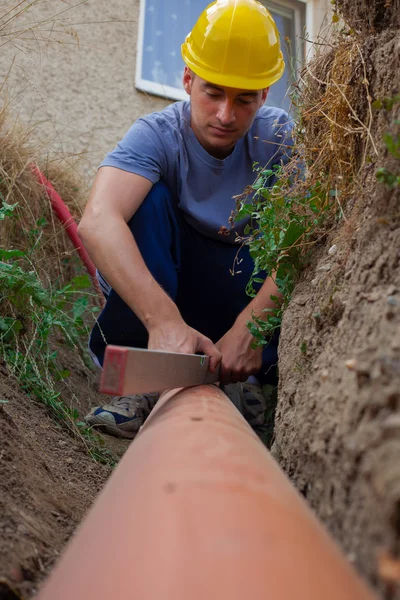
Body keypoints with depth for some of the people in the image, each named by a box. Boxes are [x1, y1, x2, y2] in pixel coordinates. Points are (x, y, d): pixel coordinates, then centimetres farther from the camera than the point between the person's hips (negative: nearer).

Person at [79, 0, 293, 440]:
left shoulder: (279, 137, -12)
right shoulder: (158, 135, -20)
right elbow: (97, 222, -39)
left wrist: (248, 325, -37)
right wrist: (164, 320, -53)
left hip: (252, 291, 2)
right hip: (154, 289, -1)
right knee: (149, 197, -30)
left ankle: (243, 376, -4)